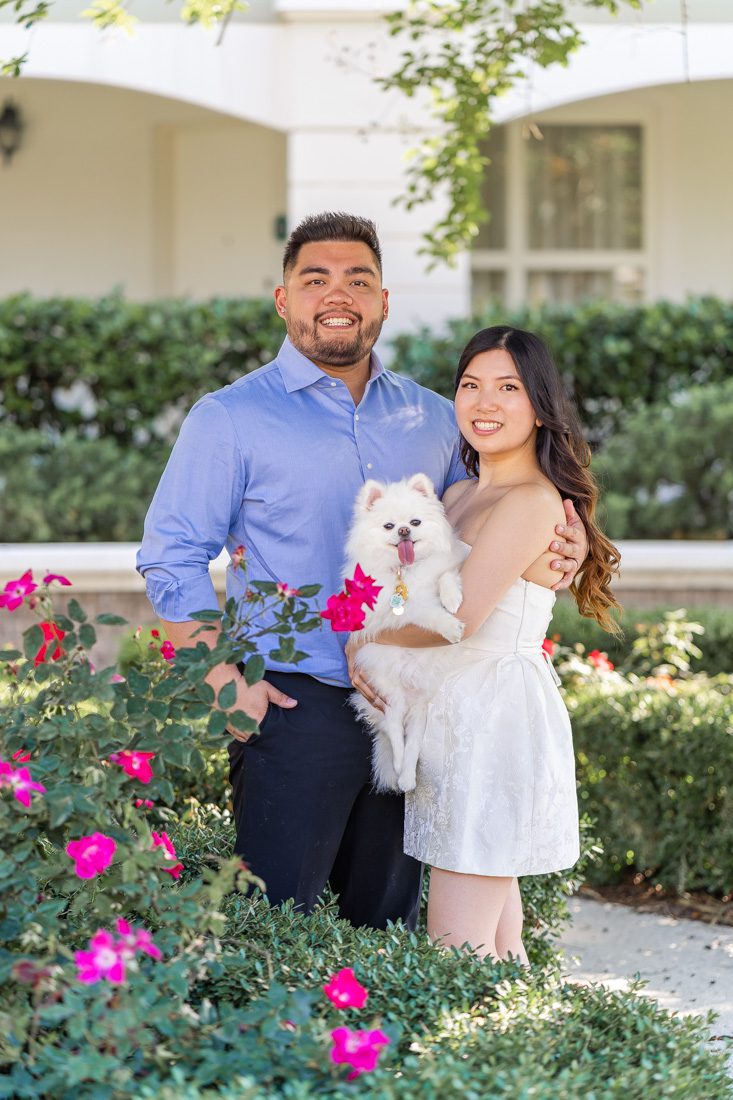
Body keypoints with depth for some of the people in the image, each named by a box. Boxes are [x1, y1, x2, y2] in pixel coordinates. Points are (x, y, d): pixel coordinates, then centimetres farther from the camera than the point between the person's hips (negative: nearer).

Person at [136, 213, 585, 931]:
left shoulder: (433, 419, 13)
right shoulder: (230, 419, 0)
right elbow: (171, 559, -3)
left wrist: (559, 551, 3)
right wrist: (224, 684, -14)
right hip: (294, 708, -4)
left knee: (387, 925, 12)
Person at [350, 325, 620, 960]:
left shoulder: (532, 502, -14)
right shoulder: (460, 495, 15)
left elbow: (458, 618, -19)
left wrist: (364, 640, -5)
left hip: (495, 719, -9)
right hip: (459, 716, 9)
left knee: (456, 947, -11)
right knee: (496, 943, 12)